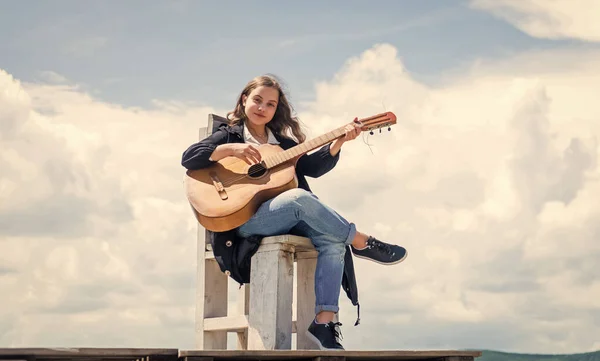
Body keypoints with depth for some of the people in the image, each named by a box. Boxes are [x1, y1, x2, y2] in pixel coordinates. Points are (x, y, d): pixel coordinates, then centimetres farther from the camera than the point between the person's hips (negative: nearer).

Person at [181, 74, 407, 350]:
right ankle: (362, 243, -19)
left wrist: (339, 141, -3)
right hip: (244, 221, -5)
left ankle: (324, 321, -29)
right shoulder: (229, 135, 11)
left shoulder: (282, 142, 25)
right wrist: (231, 149, -15)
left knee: (333, 239, -25)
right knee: (300, 197, -35)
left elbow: (312, 167, 11)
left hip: (287, 220, 5)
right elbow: (188, 158, -3)